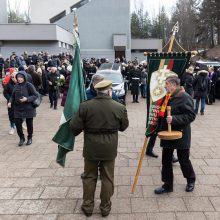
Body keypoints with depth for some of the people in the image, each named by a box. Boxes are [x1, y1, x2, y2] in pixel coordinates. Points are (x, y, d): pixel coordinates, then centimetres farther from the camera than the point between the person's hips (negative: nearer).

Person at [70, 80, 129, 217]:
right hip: (109, 149, 0)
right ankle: (105, 207, 26)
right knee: (107, 178, 14)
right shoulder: (120, 107, -10)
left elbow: (75, 127, -7)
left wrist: (76, 133, 15)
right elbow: (123, 127, 5)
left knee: (89, 177, 16)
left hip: (91, 148, 0)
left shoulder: (85, 106, -12)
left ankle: (88, 206, 27)